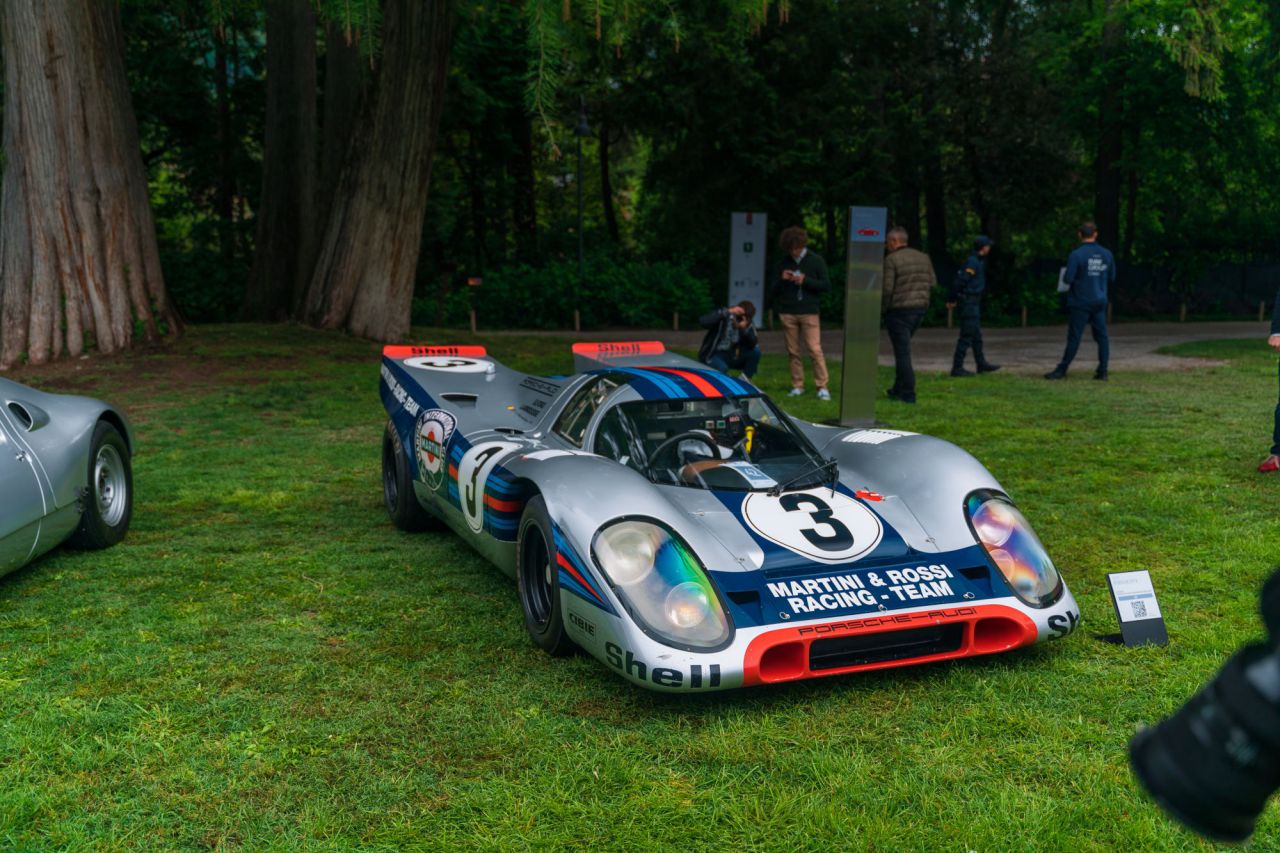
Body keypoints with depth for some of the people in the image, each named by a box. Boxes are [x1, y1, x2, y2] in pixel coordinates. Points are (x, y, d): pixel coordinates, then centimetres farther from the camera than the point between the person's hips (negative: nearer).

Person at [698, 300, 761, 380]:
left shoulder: (748, 326, -3)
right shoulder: (724, 317, -16)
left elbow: (753, 344, -17)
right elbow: (704, 321, -34)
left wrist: (744, 329, -33)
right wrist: (727, 312, -36)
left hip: (731, 358, 5)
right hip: (712, 356, -5)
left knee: (755, 351, -16)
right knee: (722, 368, -36)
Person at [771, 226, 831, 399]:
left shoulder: (816, 261, 2)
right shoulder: (784, 263, 10)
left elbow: (826, 286, -1)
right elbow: (773, 291, 13)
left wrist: (805, 280, -13)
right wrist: (782, 279, -7)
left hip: (808, 312, -3)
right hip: (787, 313, 3)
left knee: (815, 349, -9)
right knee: (793, 351, 4)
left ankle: (822, 387, -5)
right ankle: (797, 386, 11)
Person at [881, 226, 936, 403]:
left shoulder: (891, 260, -13)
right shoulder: (924, 257, 8)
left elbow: (886, 289, -17)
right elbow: (932, 282, 8)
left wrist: (882, 308, -3)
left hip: (899, 310, -7)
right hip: (920, 309, 7)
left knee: (902, 352, -1)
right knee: (902, 349, 19)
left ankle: (908, 393, 0)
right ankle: (898, 389, 22)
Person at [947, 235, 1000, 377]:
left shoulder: (979, 261, 14)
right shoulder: (973, 262, -18)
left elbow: (959, 279, 16)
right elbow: (959, 281, -21)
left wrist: (953, 299, 14)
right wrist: (952, 300, -13)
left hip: (975, 303, 10)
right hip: (969, 302, -10)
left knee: (976, 335, 16)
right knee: (967, 336, -8)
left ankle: (982, 364, 25)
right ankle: (957, 368, -6)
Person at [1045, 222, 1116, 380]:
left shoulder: (1076, 255, -12)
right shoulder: (1106, 254, 3)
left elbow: (1068, 279, -16)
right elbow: (1111, 277, 12)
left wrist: (1065, 275, 5)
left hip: (1081, 302, -4)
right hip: (1100, 302, 4)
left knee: (1074, 337, -1)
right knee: (1101, 336, 6)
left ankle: (1062, 370, 4)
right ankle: (1102, 371, 5)